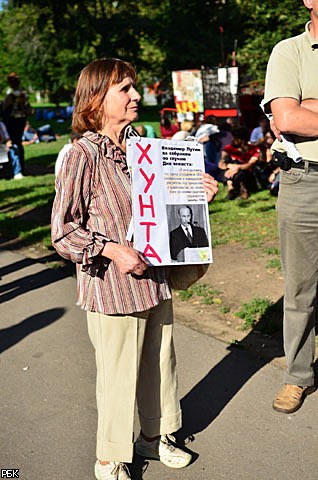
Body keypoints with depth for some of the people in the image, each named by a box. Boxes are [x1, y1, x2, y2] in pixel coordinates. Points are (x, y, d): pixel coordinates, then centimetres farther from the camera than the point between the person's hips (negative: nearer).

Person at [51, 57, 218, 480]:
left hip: (155, 278, 7)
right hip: (112, 287, -7)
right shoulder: (83, 156, -14)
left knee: (160, 363, 20)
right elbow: (63, 231, -14)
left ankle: (154, 436, 43)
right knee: (119, 375, 6)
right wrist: (111, 249, -25)